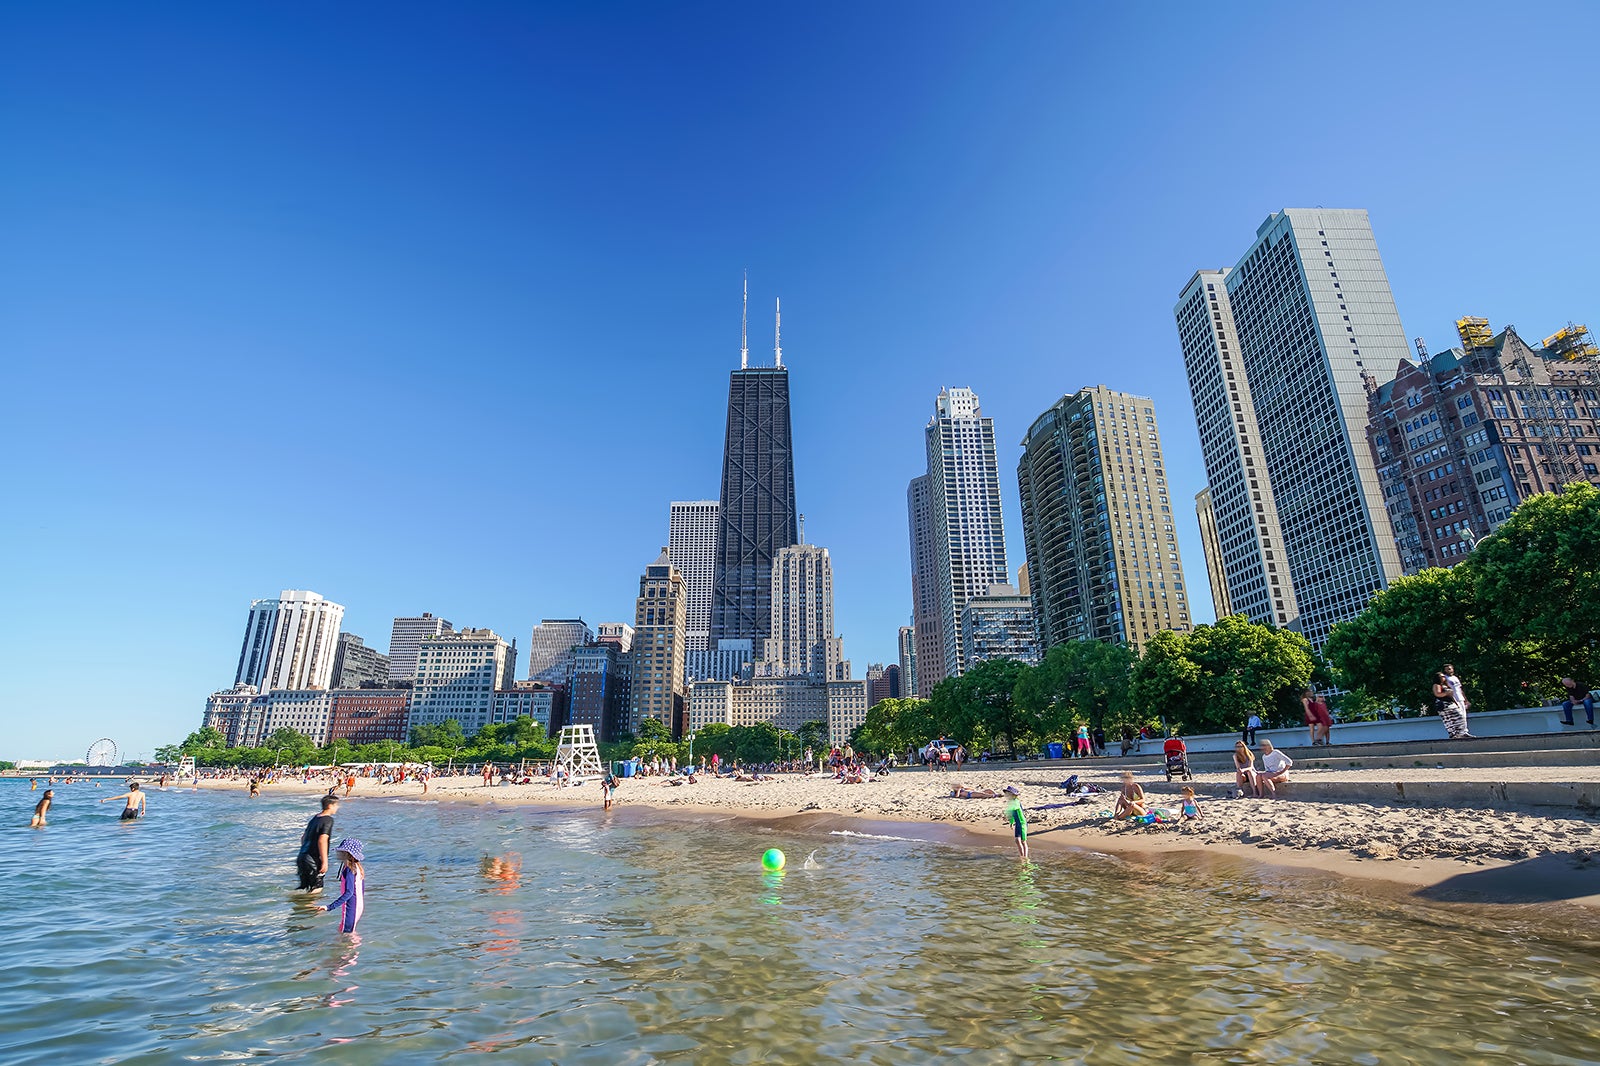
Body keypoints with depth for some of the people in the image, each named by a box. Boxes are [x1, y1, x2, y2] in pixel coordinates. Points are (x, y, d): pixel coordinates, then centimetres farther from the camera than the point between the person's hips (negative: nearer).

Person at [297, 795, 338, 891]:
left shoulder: (315, 818, 13)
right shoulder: (328, 820, -13)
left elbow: (303, 838, 23)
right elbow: (322, 840, -23)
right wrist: (324, 861, -21)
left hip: (302, 857, 8)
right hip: (313, 861, -8)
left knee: (304, 888, 19)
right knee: (316, 889, -1)